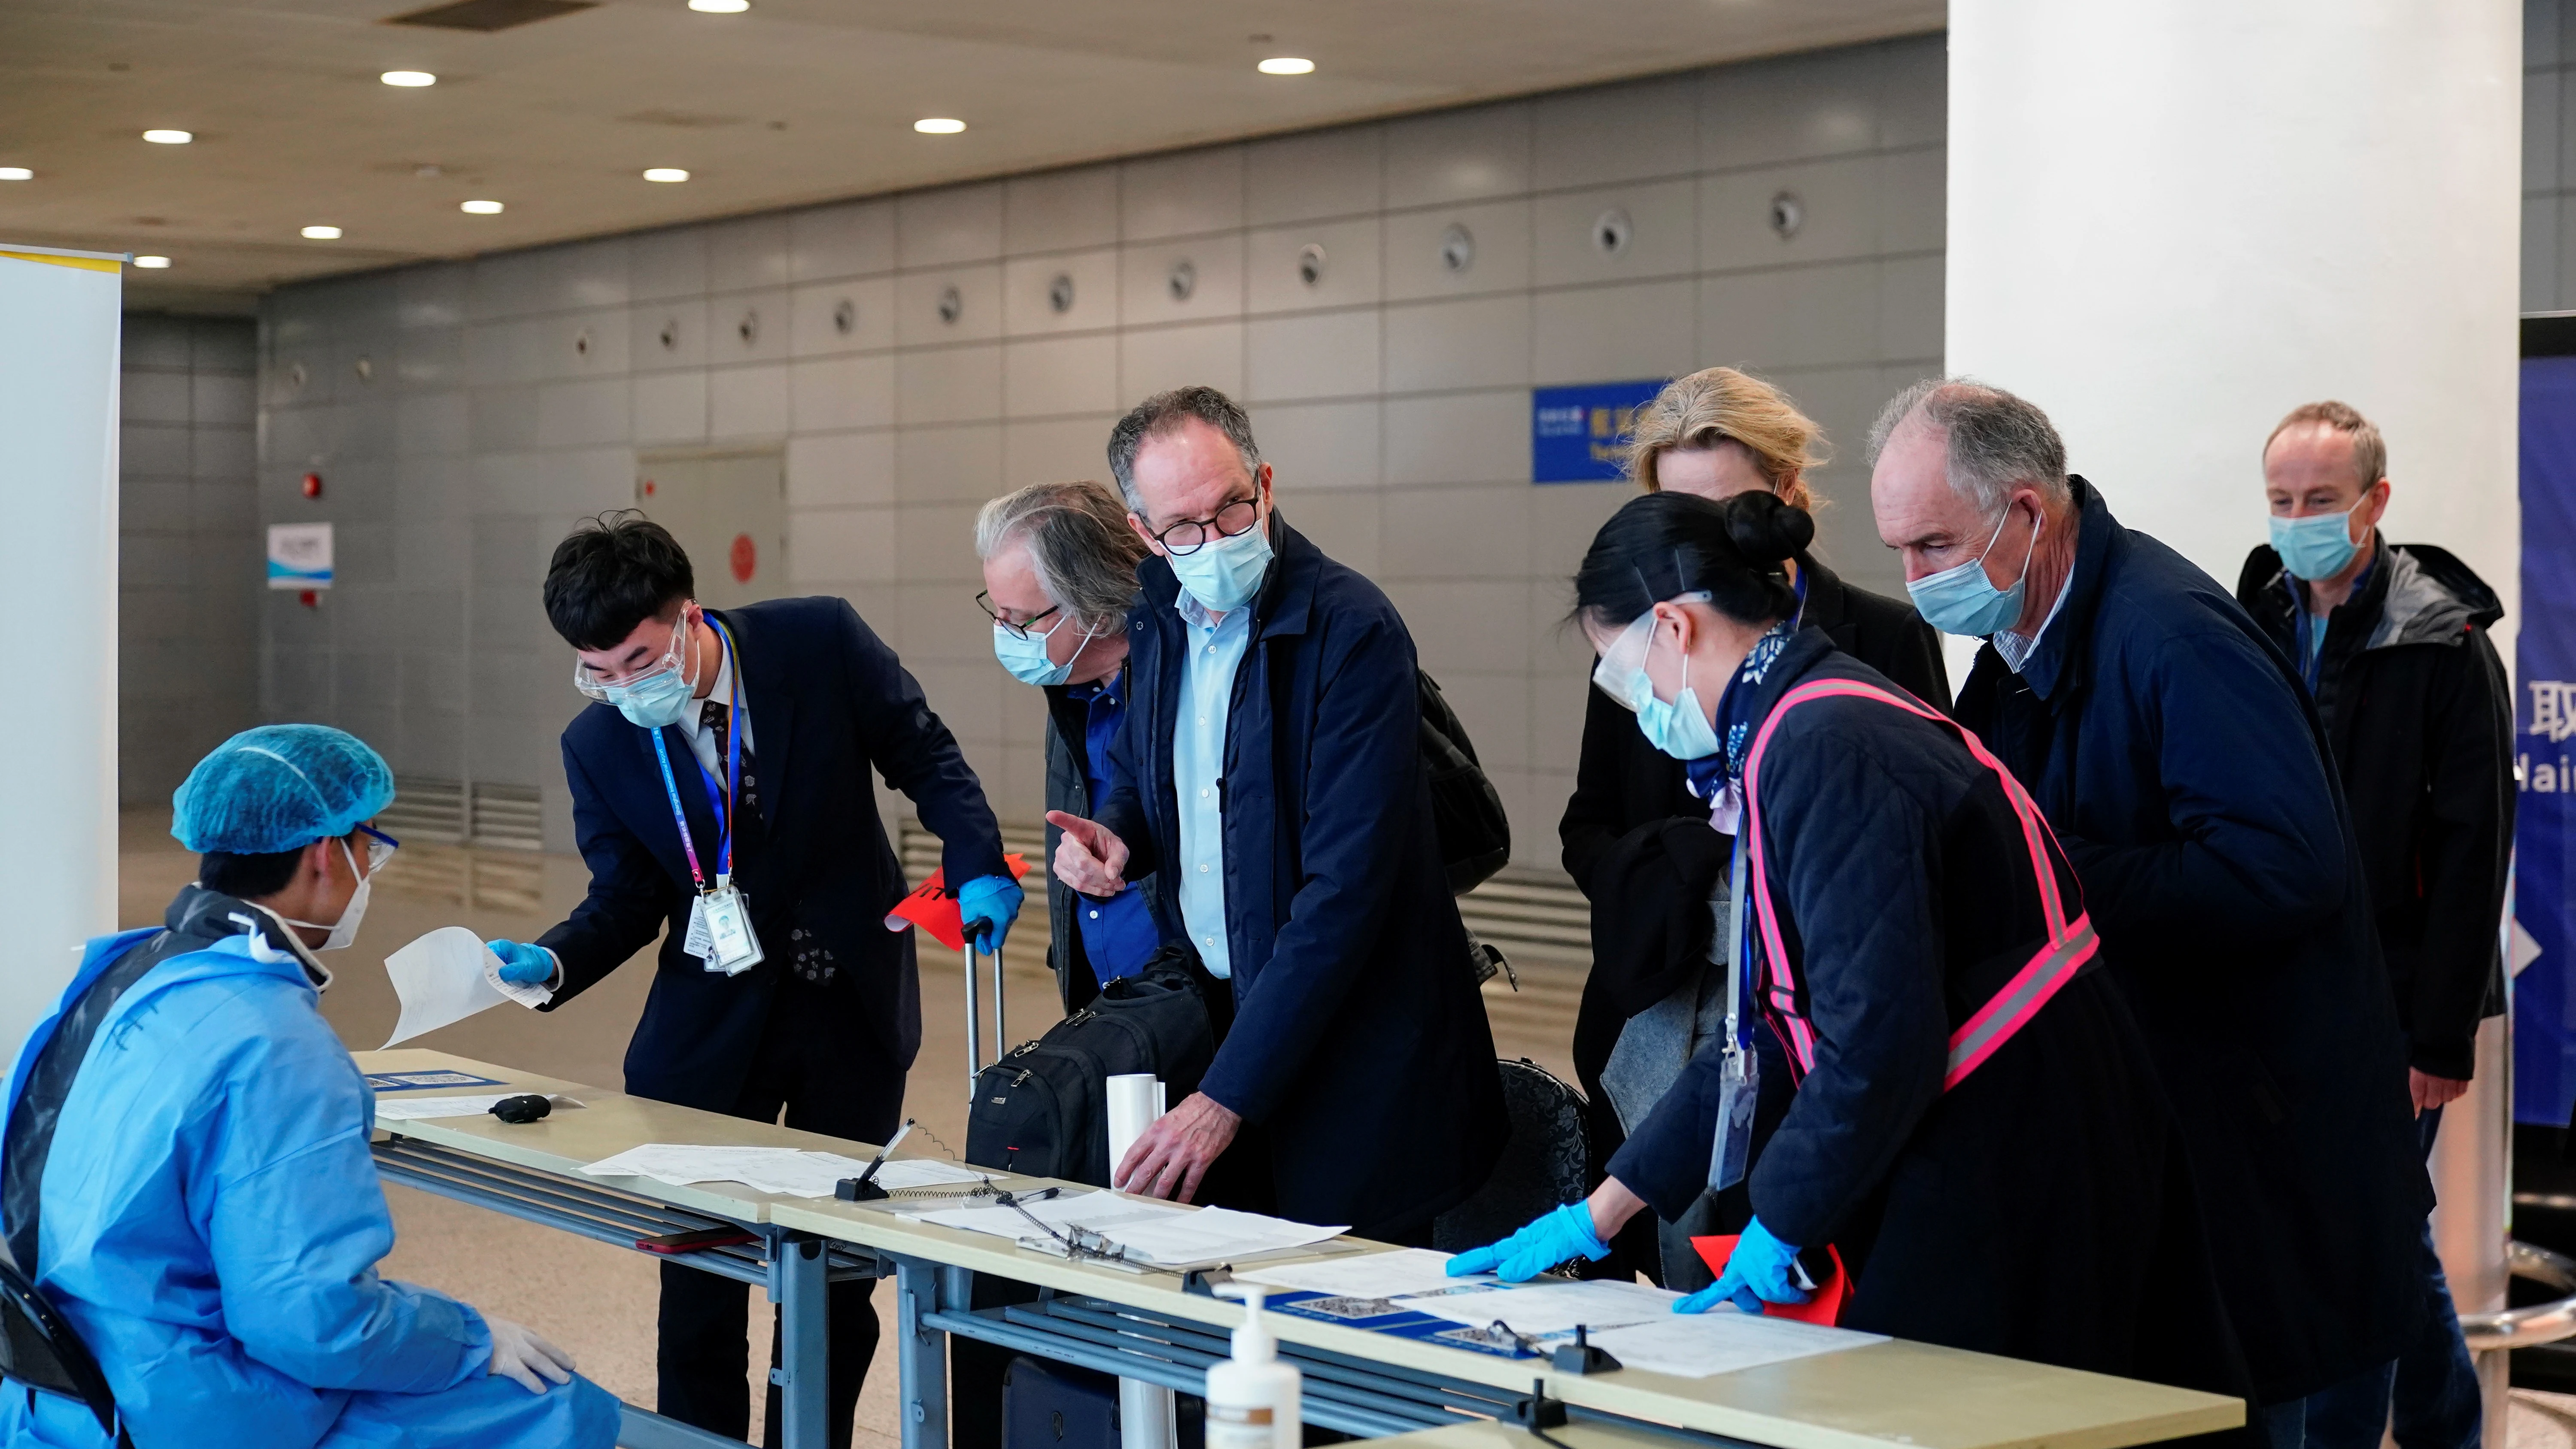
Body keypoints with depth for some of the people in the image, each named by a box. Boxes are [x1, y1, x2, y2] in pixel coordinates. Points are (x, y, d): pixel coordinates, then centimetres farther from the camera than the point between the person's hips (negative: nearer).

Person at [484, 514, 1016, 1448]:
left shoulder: (821, 642, -13)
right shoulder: (598, 746, -7)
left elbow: (923, 756, -3)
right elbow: (626, 902, -1)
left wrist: (975, 864, -18)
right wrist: (550, 963, -21)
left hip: (852, 1003, 0)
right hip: (712, 1025, 1)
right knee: (700, 1280, 0)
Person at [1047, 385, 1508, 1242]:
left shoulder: (1353, 632, -18)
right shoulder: (1160, 616, 4)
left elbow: (1345, 889, -24)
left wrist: (1226, 1098, -27)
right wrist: (1114, 831, -2)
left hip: (1347, 1040, -6)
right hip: (1214, 1008, 6)